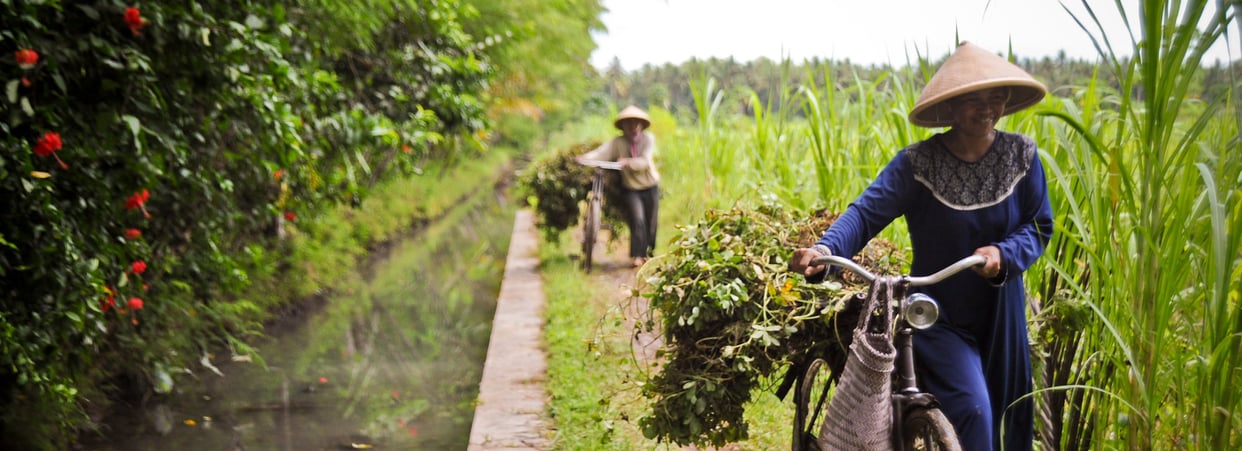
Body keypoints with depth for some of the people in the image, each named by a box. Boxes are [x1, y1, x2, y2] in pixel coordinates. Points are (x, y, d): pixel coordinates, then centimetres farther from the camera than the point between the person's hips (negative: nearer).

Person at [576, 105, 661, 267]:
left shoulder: (648, 139, -8)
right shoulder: (618, 142, -9)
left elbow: (645, 161, -21)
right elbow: (601, 153, -24)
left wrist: (628, 162, -39)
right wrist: (584, 158, -43)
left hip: (650, 188, 1)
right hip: (631, 189, -1)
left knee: (651, 223, 7)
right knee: (638, 220, -19)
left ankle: (648, 254, 25)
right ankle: (638, 256, -18)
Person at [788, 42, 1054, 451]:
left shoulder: (1021, 155, -4)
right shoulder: (917, 163, -14)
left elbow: (1039, 226, -1)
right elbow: (866, 212, -23)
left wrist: (1003, 255, -23)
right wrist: (825, 249, -42)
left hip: (1000, 315, 4)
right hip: (939, 316, -4)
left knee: (1008, 415, 14)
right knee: (970, 411, -21)